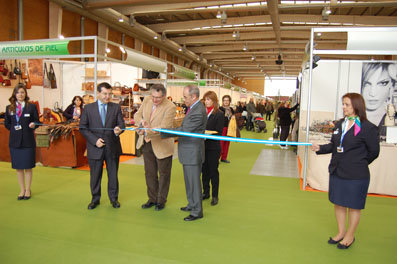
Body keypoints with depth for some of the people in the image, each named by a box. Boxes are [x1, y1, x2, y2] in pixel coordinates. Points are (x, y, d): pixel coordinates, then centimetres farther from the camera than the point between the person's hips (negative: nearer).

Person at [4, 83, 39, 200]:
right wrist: (14, 129, -2)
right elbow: (6, 123, 14)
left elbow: (37, 121, 2)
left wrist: (33, 125, -18)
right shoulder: (9, 108, 8)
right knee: (18, 167, 8)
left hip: (28, 141, -3)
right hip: (15, 141, 3)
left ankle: (28, 190, 18)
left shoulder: (32, 107, 0)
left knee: (28, 167, 4)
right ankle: (22, 190, 20)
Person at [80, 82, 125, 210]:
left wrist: (118, 129, -26)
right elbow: (82, 127, 1)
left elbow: (121, 124, -1)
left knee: (113, 174, 11)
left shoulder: (116, 107, 4)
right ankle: (95, 199, 30)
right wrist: (95, 140, -11)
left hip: (112, 147, 1)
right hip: (95, 148, 0)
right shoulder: (88, 108, 2)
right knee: (95, 175, 11)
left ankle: (114, 198, 28)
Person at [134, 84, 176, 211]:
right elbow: (137, 115, 7)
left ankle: (161, 200, 27)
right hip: (147, 143, 6)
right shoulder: (147, 100, -2)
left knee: (163, 174, 10)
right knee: (149, 173, 15)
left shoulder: (170, 107, -21)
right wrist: (141, 121, -16)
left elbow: (164, 128, -26)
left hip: (162, 145, -6)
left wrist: (146, 132, -37)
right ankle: (152, 199, 32)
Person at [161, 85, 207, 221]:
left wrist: (160, 131, -23)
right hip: (189, 151, 10)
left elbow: (183, 130, -25)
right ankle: (192, 204, 37)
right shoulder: (194, 107, 9)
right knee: (189, 180, 21)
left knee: (194, 182, 1)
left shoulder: (198, 112, -24)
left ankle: (197, 211, 15)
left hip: (193, 153, -10)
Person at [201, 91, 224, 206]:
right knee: (204, 170, 13)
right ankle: (205, 192, 27)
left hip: (213, 147, -5)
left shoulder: (219, 114, -7)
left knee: (213, 171, 4)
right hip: (203, 146, 5)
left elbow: (218, 133, -12)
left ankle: (215, 195, 17)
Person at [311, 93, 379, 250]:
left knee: (353, 206, 10)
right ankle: (341, 232, 35)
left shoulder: (368, 127, -12)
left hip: (356, 176, -6)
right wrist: (320, 148, -2)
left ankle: (350, 236, 29)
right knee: (338, 203, 16)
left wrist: (358, 164, 2)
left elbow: (374, 152, -4)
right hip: (336, 172, 6)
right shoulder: (340, 124, 6)